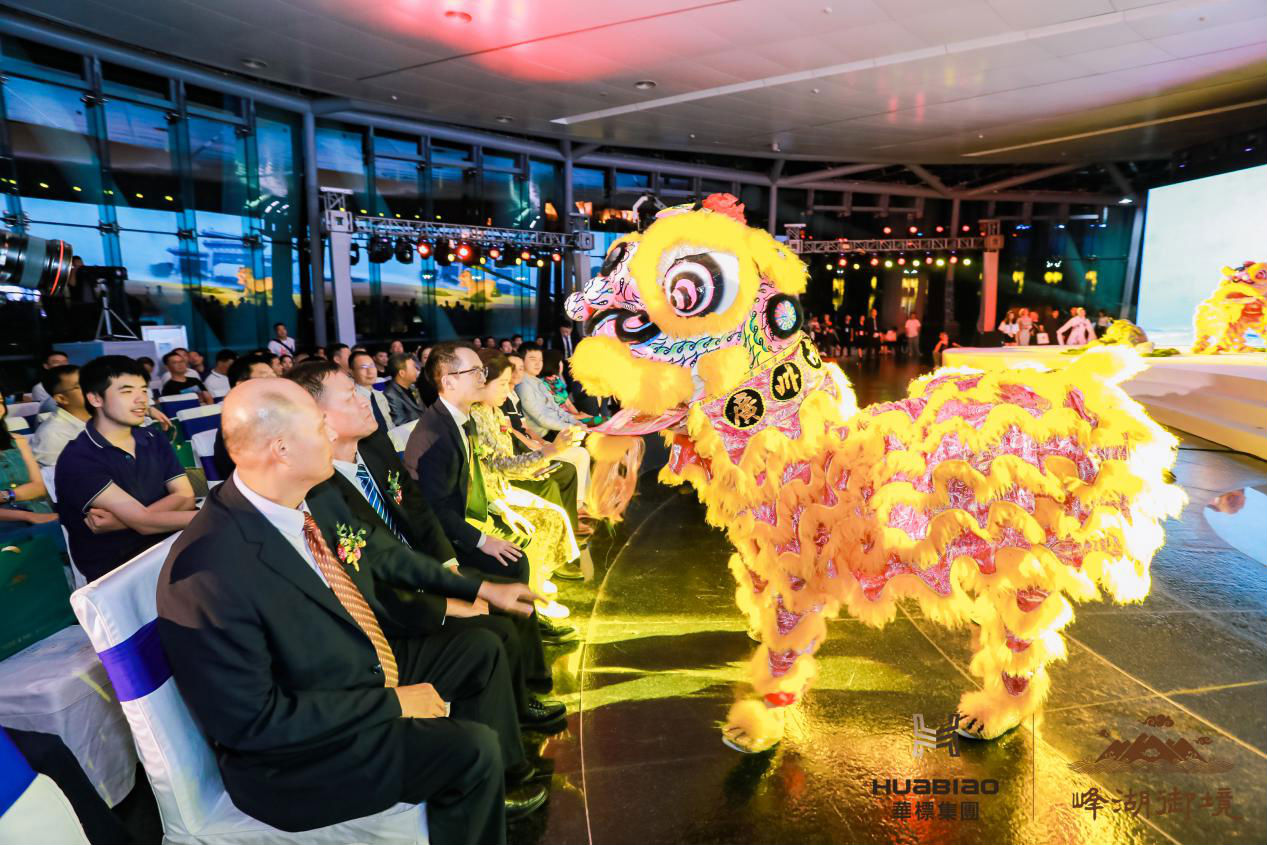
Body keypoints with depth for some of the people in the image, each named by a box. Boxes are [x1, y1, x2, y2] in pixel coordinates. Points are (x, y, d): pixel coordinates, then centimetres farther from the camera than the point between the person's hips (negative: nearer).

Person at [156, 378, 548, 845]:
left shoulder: (315, 498, -9)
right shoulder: (210, 574, -32)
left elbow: (377, 557, 7)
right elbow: (252, 720, -27)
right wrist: (390, 703, -23)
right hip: (296, 754, -8)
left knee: (480, 647, 13)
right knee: (471, 750, -19)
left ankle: (496, 785, 30)